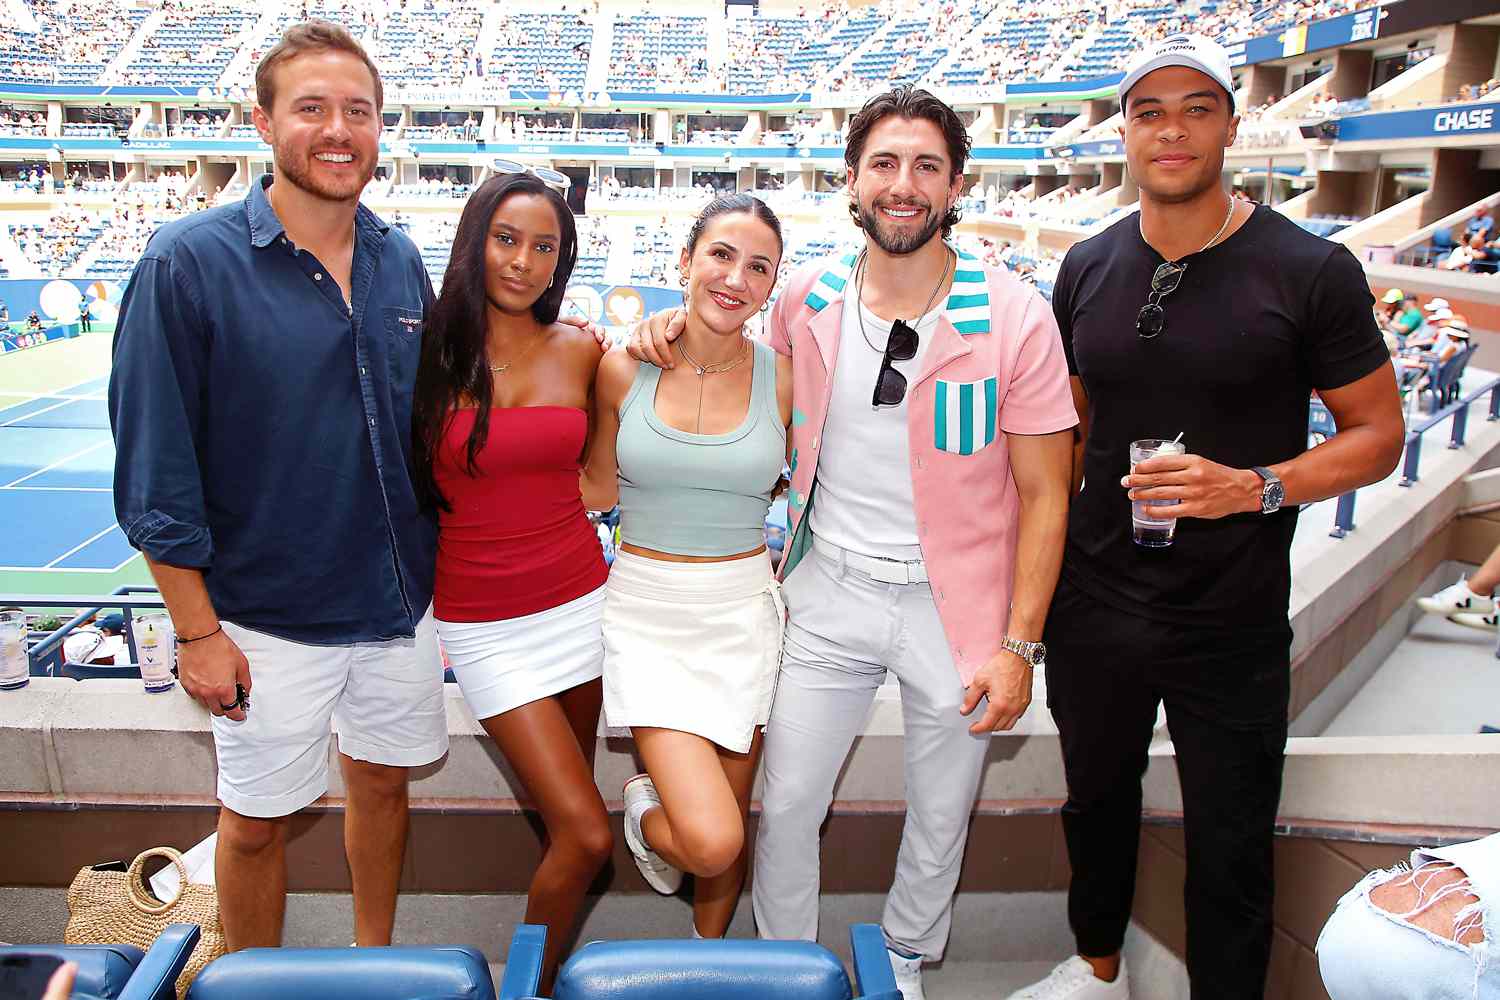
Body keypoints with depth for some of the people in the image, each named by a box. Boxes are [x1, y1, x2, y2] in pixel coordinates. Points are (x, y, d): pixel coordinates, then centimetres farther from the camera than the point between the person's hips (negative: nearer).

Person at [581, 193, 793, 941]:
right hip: (648, 612, -1)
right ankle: (646, 813, 23)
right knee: (712, 841, -14)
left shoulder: (781, 377, -3)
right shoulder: (623, 367, -5)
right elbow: (599, 489, 6)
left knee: (731, 831, 15)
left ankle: (708, 953, 46)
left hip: (744, 612, 2)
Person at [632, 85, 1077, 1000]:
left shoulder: (1015, 317, -12)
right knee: (786, 806, 9)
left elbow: (1044, 494, -8)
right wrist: (682, 328, -2)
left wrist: (1019, 644, -11)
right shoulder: (809, 299, -3)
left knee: (941, 819, 17)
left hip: (954, 603, -1)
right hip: (829, 589, 2)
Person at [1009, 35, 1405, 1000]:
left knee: (1230, 847, 8)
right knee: (1096, 797, 22)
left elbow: (1377, 433, -5)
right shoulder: (1088, 268, 2)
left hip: (1231, 620, -4)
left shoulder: (1309, 271, -10)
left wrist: (1254, 487, -22)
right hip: (1095, 602, 4)